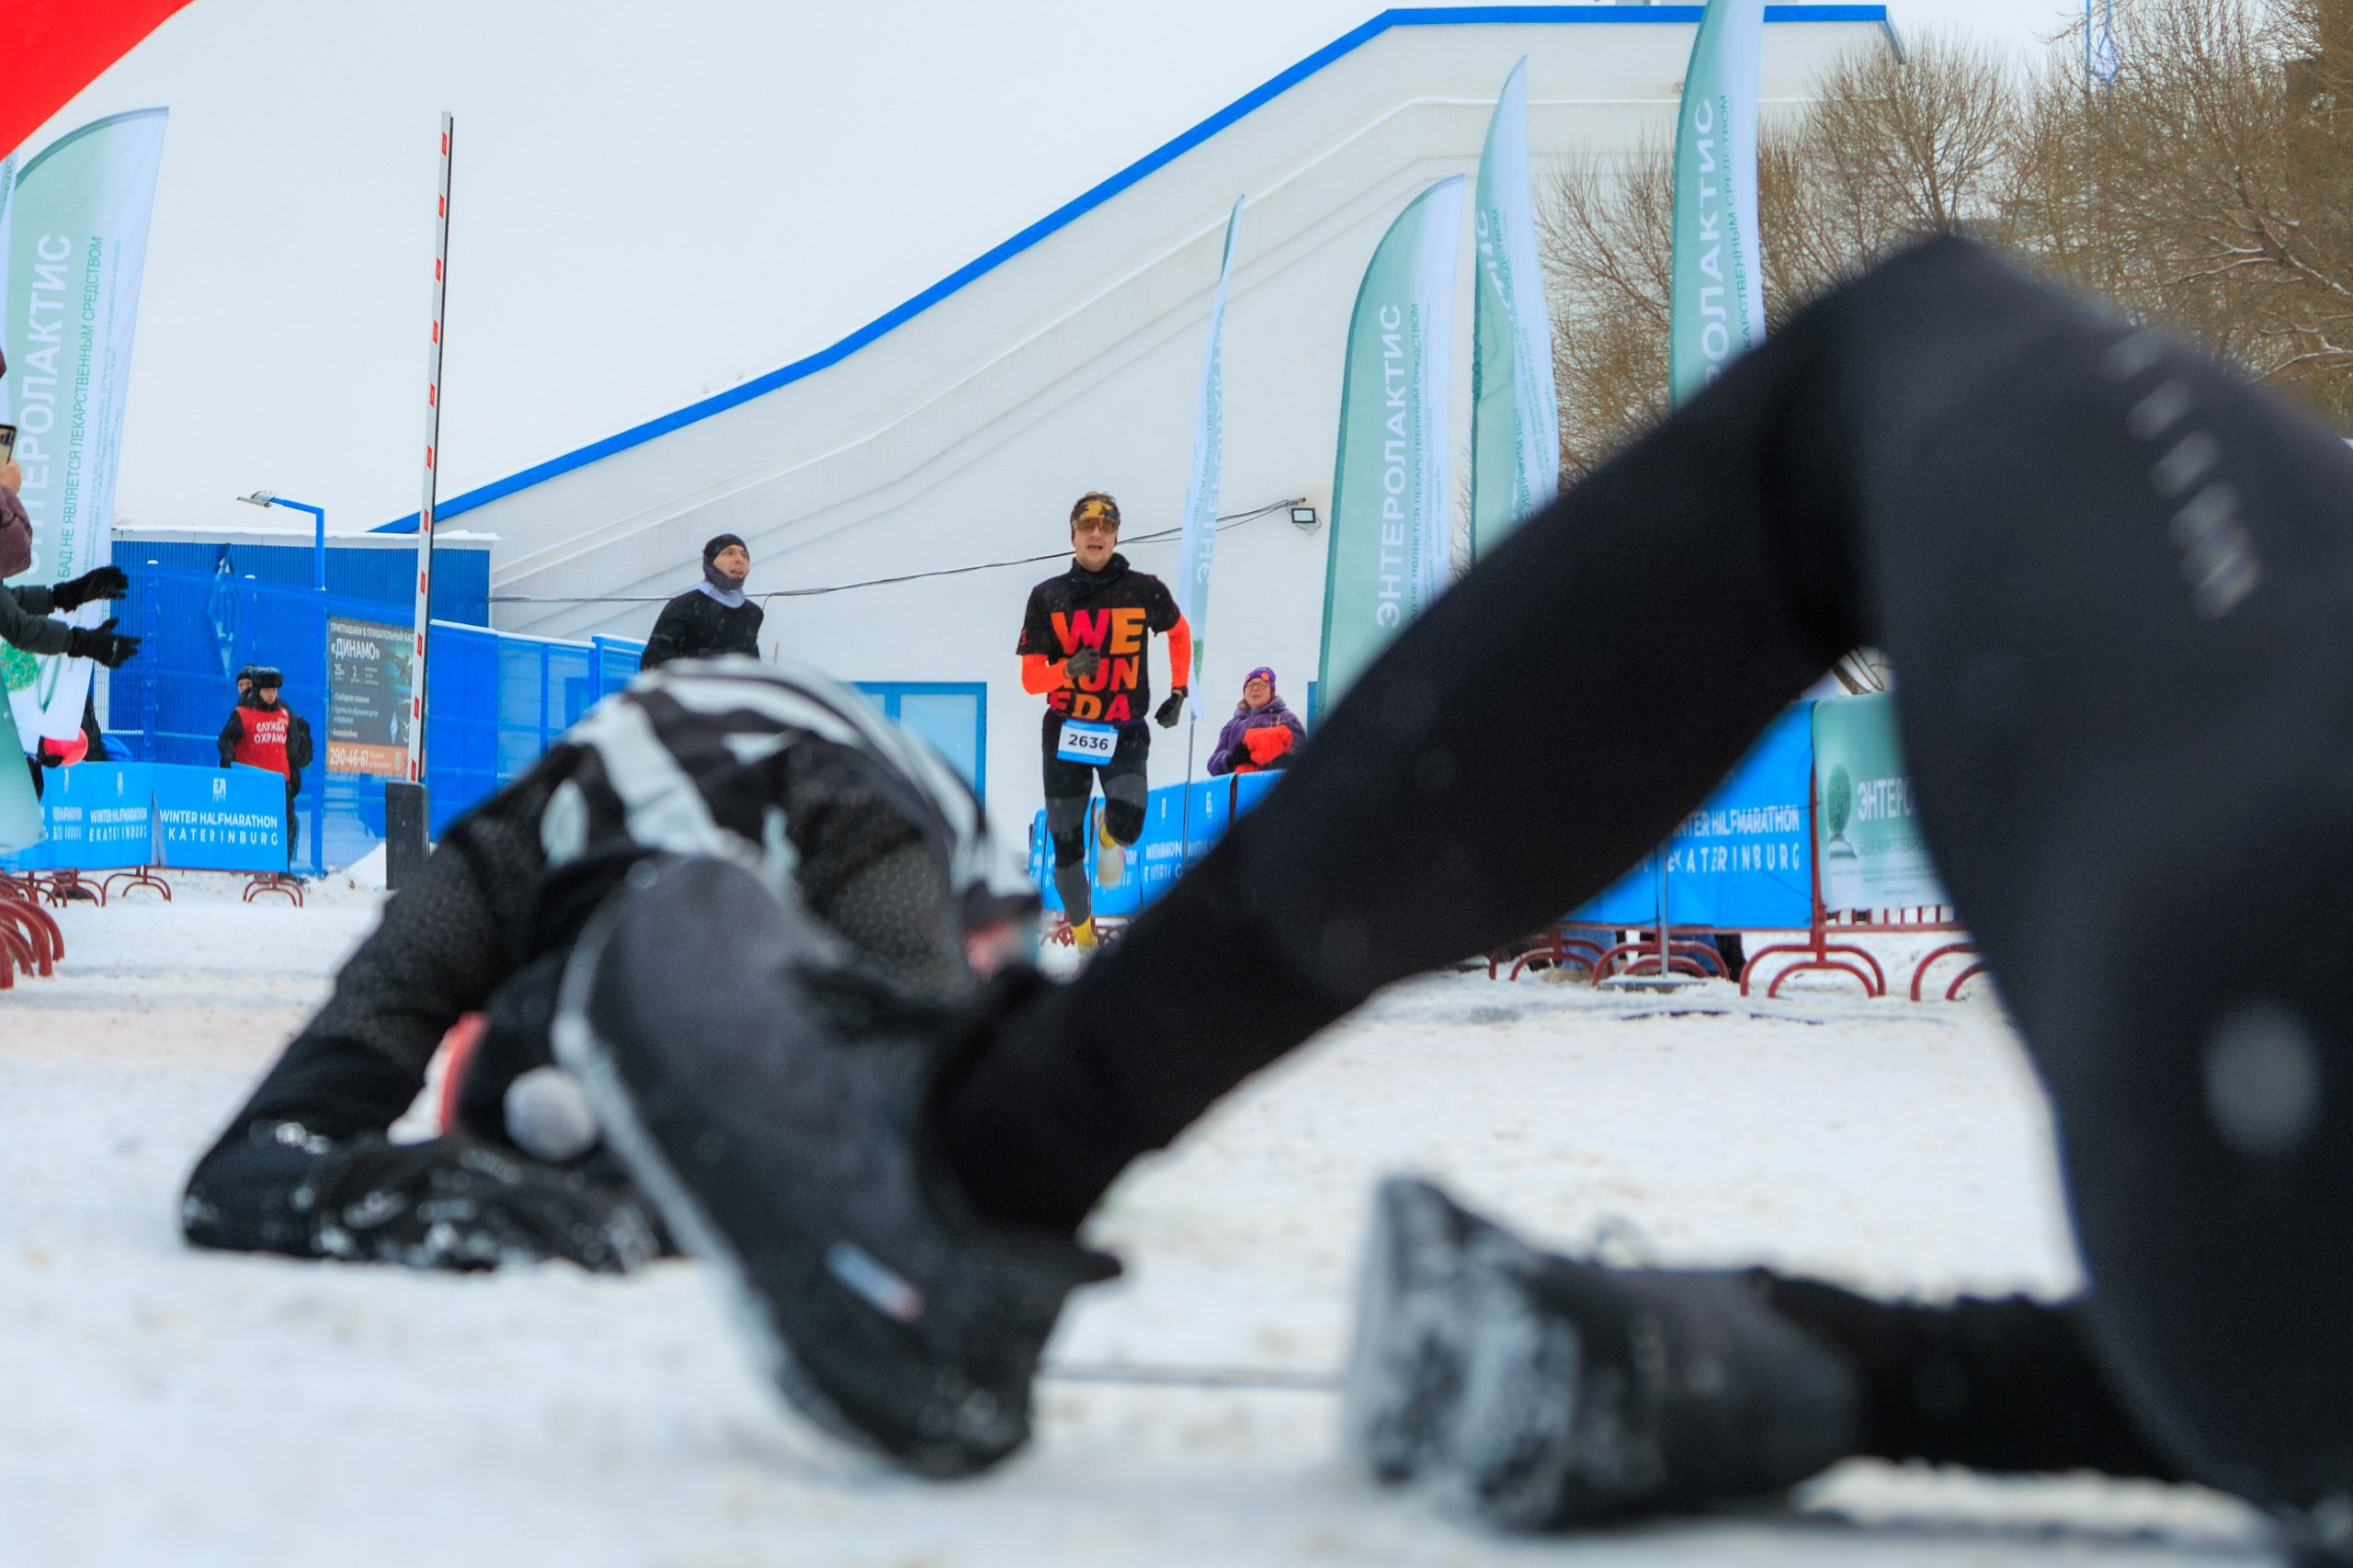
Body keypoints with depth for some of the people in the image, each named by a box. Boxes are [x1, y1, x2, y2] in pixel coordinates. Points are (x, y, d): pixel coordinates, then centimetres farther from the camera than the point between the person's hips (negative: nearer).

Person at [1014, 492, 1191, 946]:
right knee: (1065, 840, 1)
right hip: (1065, 732, 1)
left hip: (1124, 733, -1)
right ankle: (1081, 932, 22)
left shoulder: (1144, 590, -4)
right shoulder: (1048, 597, -3)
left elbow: (1180, 632, 17)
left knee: (1127, 825, -22)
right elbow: (1030, 678, -5)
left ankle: (1109, 835, 17)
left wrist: (1179, 691, 12)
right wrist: (1067, 670, -25)